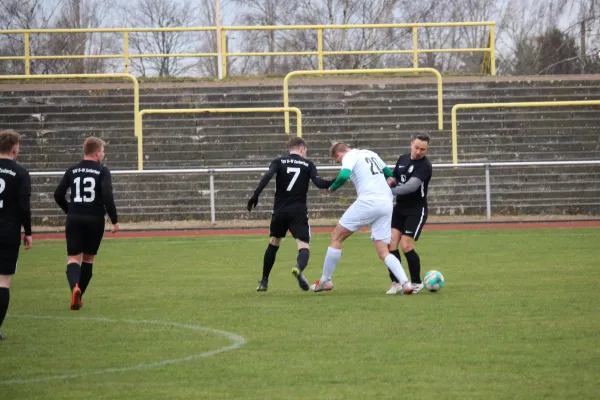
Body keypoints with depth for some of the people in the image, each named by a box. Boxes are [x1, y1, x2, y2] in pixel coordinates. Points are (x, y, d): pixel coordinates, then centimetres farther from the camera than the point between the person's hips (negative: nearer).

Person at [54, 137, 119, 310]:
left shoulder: (72, 171, 7)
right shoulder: (102, 171, -3)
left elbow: (58, 195, 6)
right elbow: (107, 196, -16)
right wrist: (114, 219, -9)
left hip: (74, 219, 1)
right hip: (95, 220, -1)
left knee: (73, 258, -2)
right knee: (88, 258, 15)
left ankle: (74, 287, -32)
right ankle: (78, 297, 18)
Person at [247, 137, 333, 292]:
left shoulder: (278, 162, 7)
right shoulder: (308, 164, 6)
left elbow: (267, 177, -11)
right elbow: (319, 183, -6)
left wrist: (255, 196, -13)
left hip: (280, 210, 2)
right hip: (299, 211, -2)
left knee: (273, 243, 22)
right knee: (304, 246, -6)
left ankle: (264, 282, 24)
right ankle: (299, 268, -42)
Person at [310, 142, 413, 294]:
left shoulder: (350, 157, 1)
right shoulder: (371, 154, 24)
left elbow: (344, 176, -16)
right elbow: (389, 174, 31)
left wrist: (332, 188, 0)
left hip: (368, 201, -7)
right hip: (387, 204, 7)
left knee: (336, 236, 9)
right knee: (383, 252, 7)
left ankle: (324, 281, 13)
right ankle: (405, 283, -14)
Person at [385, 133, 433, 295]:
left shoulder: (425, 166, -15)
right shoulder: (402, 159, 7)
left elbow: (411, 186, -27)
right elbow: (395, 178, 20)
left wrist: (390, 192, -32)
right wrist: (391, 180, -5)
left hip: (416, 210, -6)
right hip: (400, 208, 6)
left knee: (406, 245, -13)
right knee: (391, 242, -7)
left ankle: (416, 283, 7)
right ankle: (396, 282, 3)